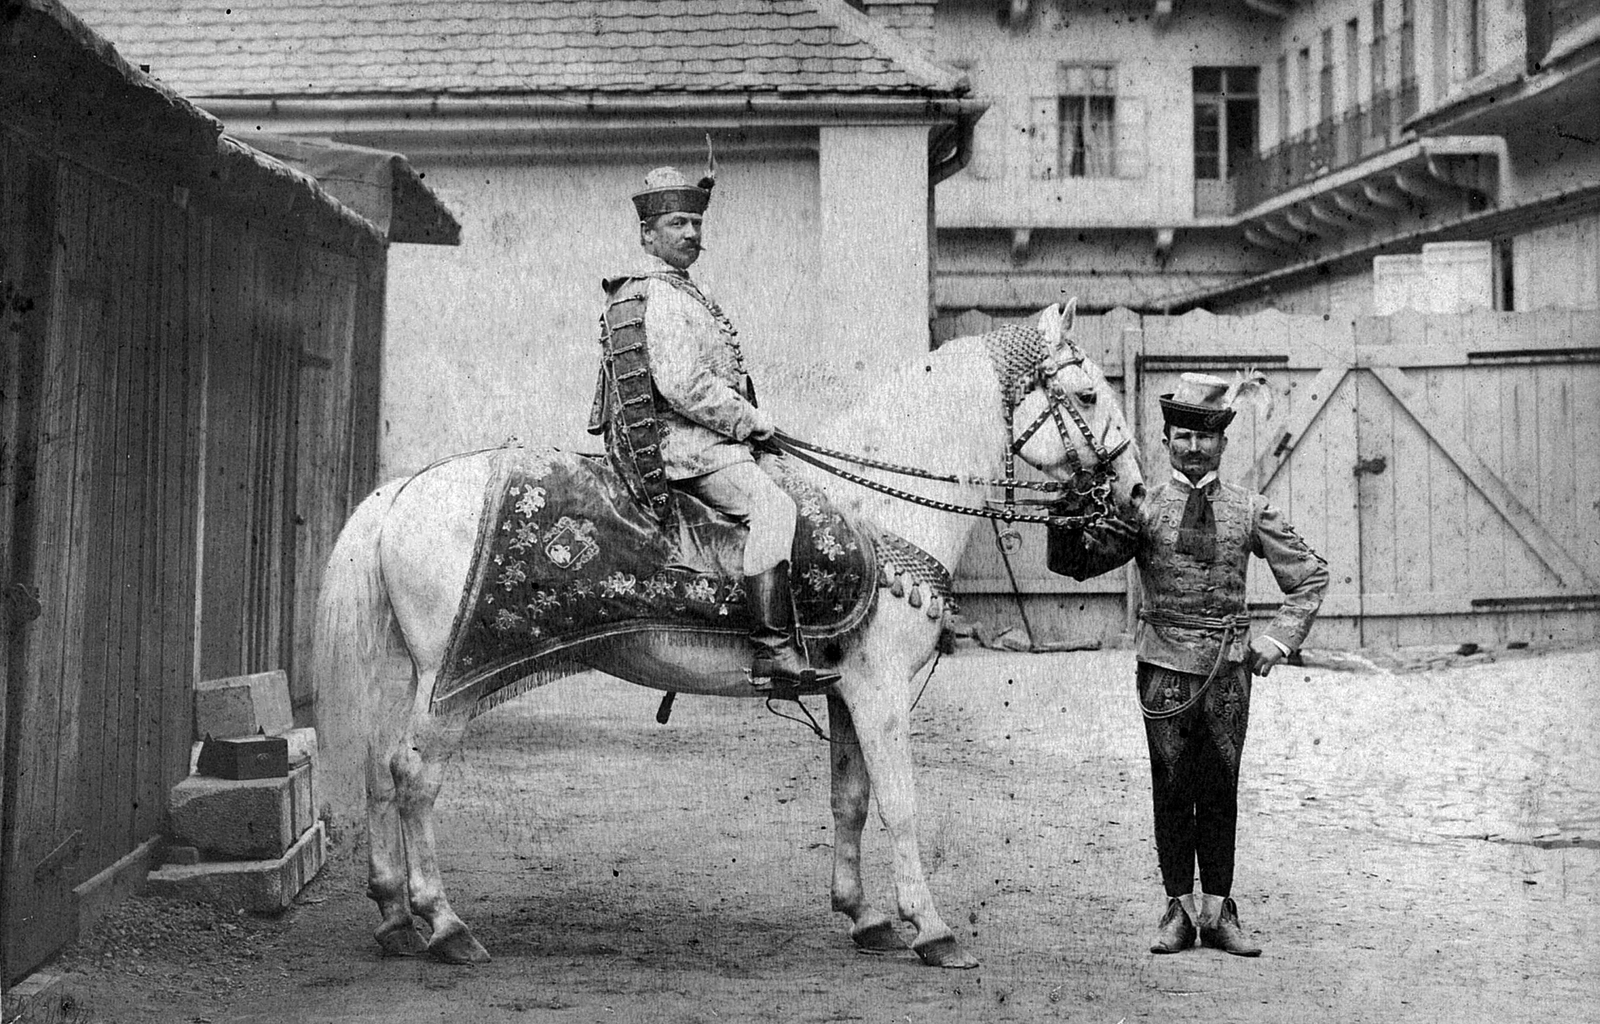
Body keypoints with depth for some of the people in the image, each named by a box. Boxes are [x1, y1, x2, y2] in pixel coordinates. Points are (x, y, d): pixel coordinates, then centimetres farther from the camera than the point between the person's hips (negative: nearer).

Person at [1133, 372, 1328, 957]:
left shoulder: (1249, 511, 6)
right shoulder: (1143, 508, 2)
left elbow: (1311, 575, 12)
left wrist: (1278, 639, 2)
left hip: (1230, 665, 1)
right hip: (1166, 664, -1)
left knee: (1220, 789, 5)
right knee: (1172, 788, 4)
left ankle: (1217, 911, 12)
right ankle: (1179, 908, 12)